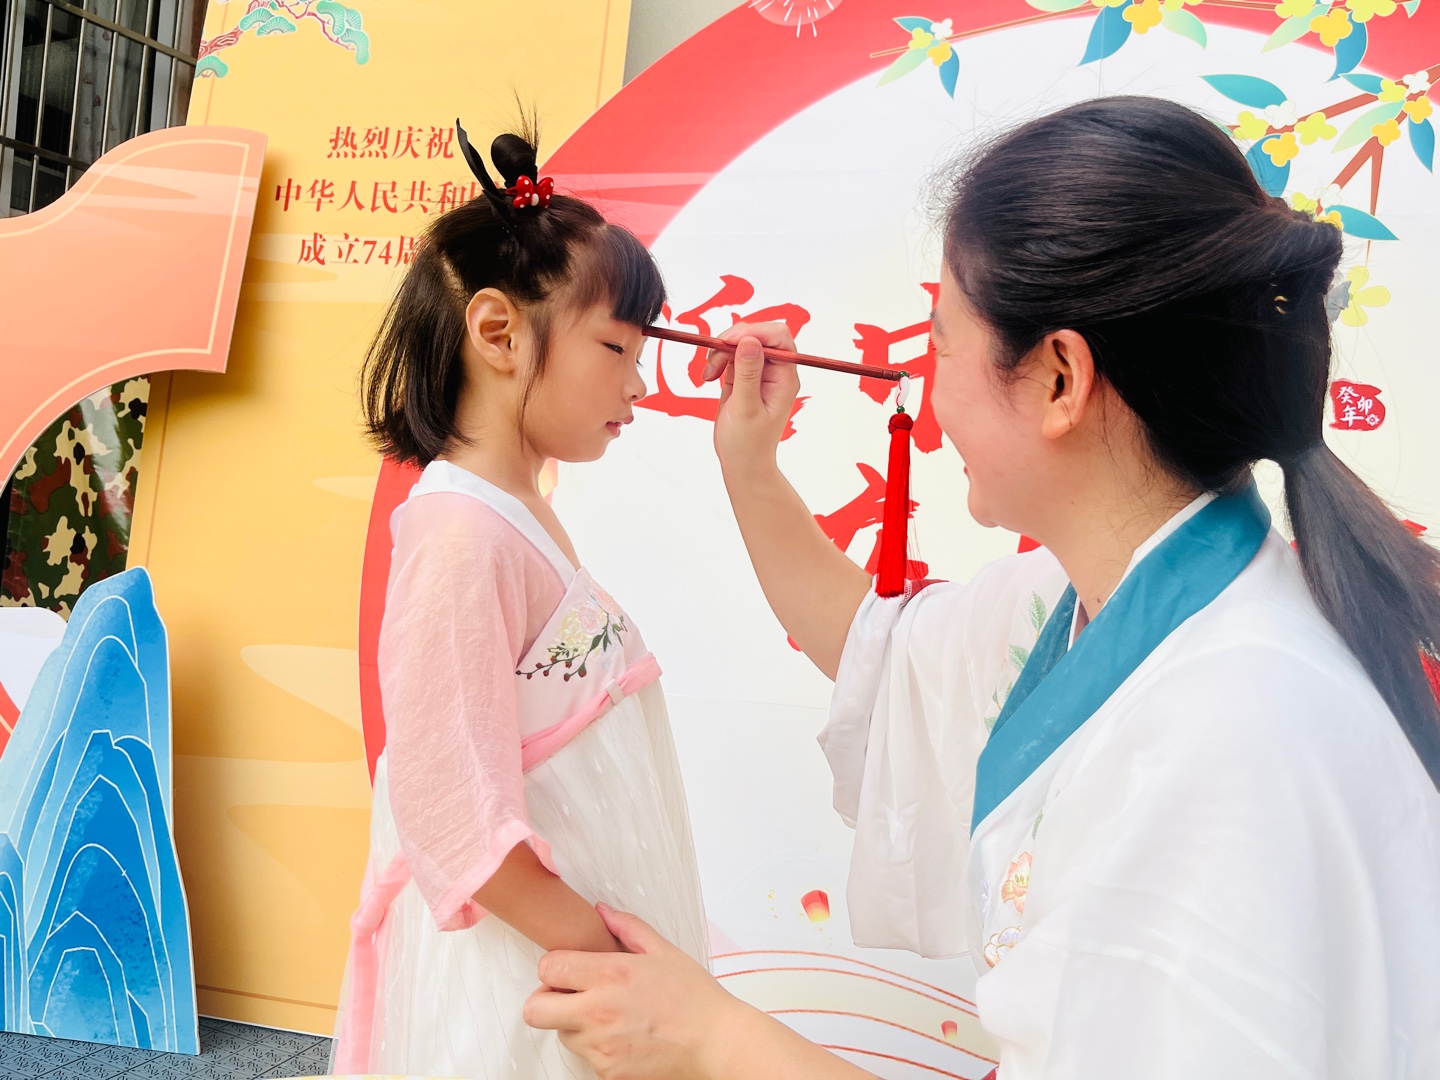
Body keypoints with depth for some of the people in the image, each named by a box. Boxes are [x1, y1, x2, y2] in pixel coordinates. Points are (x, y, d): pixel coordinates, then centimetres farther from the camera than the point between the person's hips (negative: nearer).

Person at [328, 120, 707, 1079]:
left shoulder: (527, 517, 9)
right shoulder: (465, 534, -22)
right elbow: (456, 814, -25)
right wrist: (599, 952, -21)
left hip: (578, 931, 9)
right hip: (515, 966, -9)